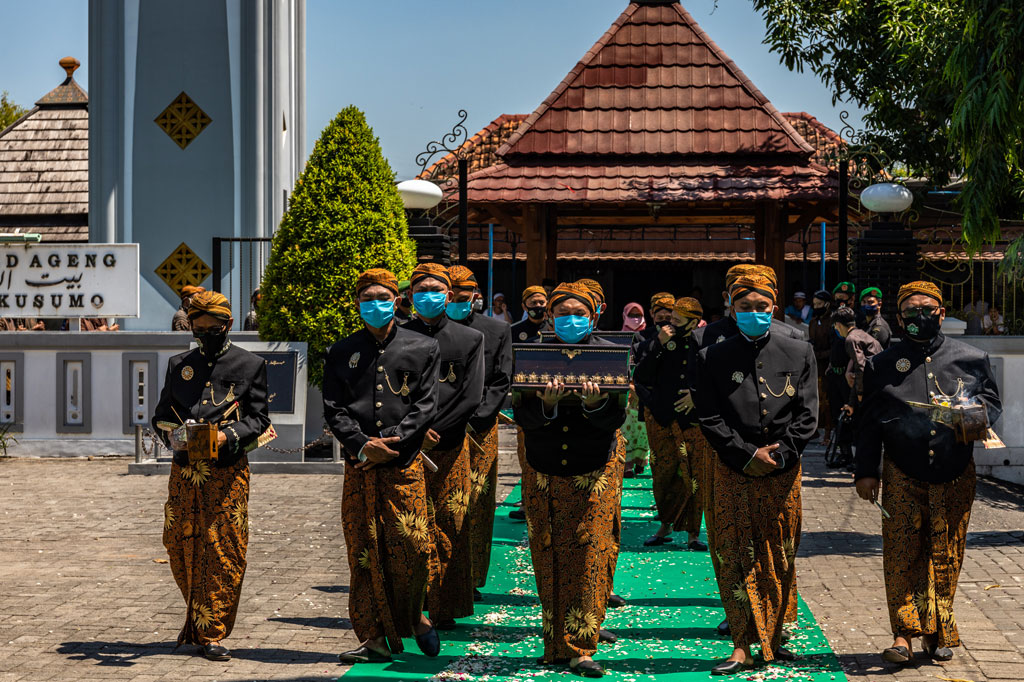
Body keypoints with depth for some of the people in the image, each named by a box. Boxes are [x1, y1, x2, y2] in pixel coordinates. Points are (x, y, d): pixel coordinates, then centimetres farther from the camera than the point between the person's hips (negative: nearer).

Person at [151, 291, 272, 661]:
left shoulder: (250, 365, 5)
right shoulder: (179, 365, 14)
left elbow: (258, 418, 2)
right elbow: (162, 415, 15)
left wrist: (227, 436, -16)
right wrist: (173, 435, -7)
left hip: (227, 471, -3)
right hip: (184, 470, 3)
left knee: (223, 551, -5)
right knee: (180, 547, 7)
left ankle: (211, 633, 2)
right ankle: (197, 618, 29)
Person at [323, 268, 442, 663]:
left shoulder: (422, 349, 8)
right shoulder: (342, 353, 12)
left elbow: (426, 405, 1)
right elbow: (333, 409, 6)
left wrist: (392, 440, -12)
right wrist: (361, 445, -10)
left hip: (404, 463, -1)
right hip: (359, 466, 2)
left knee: (411, 548, -6)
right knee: (363, 552, 1)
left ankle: (412, 617, 18)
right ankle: (374, 638, 7)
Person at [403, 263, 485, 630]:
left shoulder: (470, 339, 9)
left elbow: (472, 398, 1)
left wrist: (433, 432, -9)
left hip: (450, 448, 1)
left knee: (450, 529, 0)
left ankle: (445, 610, 7)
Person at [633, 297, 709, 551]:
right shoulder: (660, 341, 0)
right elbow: (641, 377, -9)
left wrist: (698, 395, -10)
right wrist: (659, 346, -17)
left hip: (693, 419, -1)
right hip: (660, 419, 1)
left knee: (693, 477, -3)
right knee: (663, 475, 5)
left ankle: (692, 534, 6)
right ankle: (665, 527, 21)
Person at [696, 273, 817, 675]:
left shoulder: (799, 354, 6)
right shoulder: (713, 358, 3)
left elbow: (807, 417, 2)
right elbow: (710, 419, -2)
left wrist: (777, 456, -10)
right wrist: (749, 456, -11)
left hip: (783, 473, 1)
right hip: (733, 473, -1)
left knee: (780, 558, 7)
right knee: (736, 558, -3)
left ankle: (773, 638, 20)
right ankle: (743, 646, -1)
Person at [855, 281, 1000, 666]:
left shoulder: (972, 359, 9)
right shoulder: (883, 365, 9)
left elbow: (992, 402, 14)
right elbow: (869, 422, 9)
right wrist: (866, 471, 3)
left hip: (955, 477, 0)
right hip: (902, 476, 0)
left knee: (946, 558, 6)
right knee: (901, 556, -6)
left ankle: (938, 633, 17)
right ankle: (904, 634, -2)